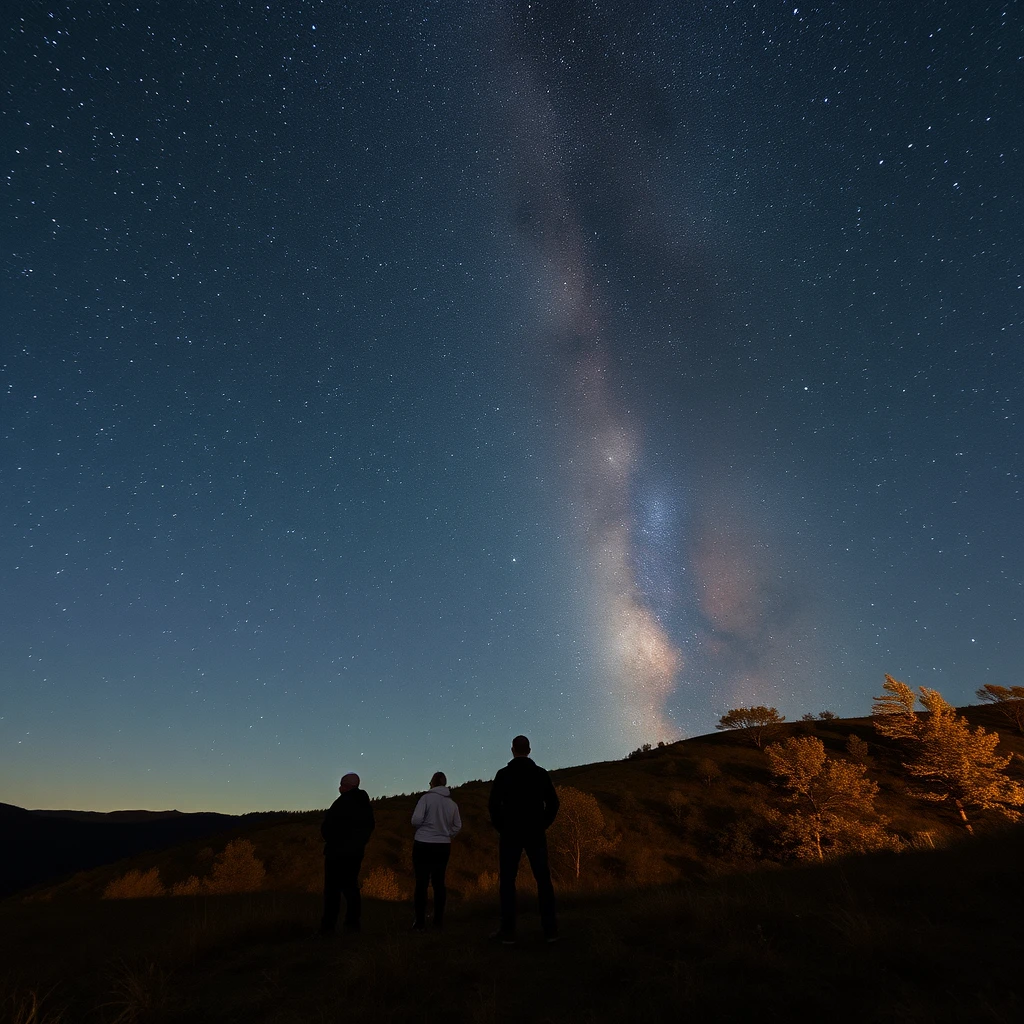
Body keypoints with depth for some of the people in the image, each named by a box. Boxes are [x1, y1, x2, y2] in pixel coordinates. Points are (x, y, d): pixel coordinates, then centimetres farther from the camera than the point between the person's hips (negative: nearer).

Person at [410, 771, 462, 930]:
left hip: (423, 845, -4)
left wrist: (422, 829, 4)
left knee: (422, 883, 5)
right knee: (439, 882, 14)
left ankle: (420, 922, 8)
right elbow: (457, 826, 8)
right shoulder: (452, 803, 3)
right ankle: (438, 920, 18)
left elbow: (416, 820, -16)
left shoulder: (426, 798, -10)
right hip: (443, 846, 4)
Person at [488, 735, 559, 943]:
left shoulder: (503, 774, -6)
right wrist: (542, 825, 10)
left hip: (510, 834, -2)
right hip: (535, 834, 2)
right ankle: (550, 929, 9)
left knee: (507, 881, 6)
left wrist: (501, 827, 4)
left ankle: (508, 931, 5)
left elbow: (493, 805, -10)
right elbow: (553, 803, 1)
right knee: (543, 880, 8)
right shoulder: (541, 773, 1)